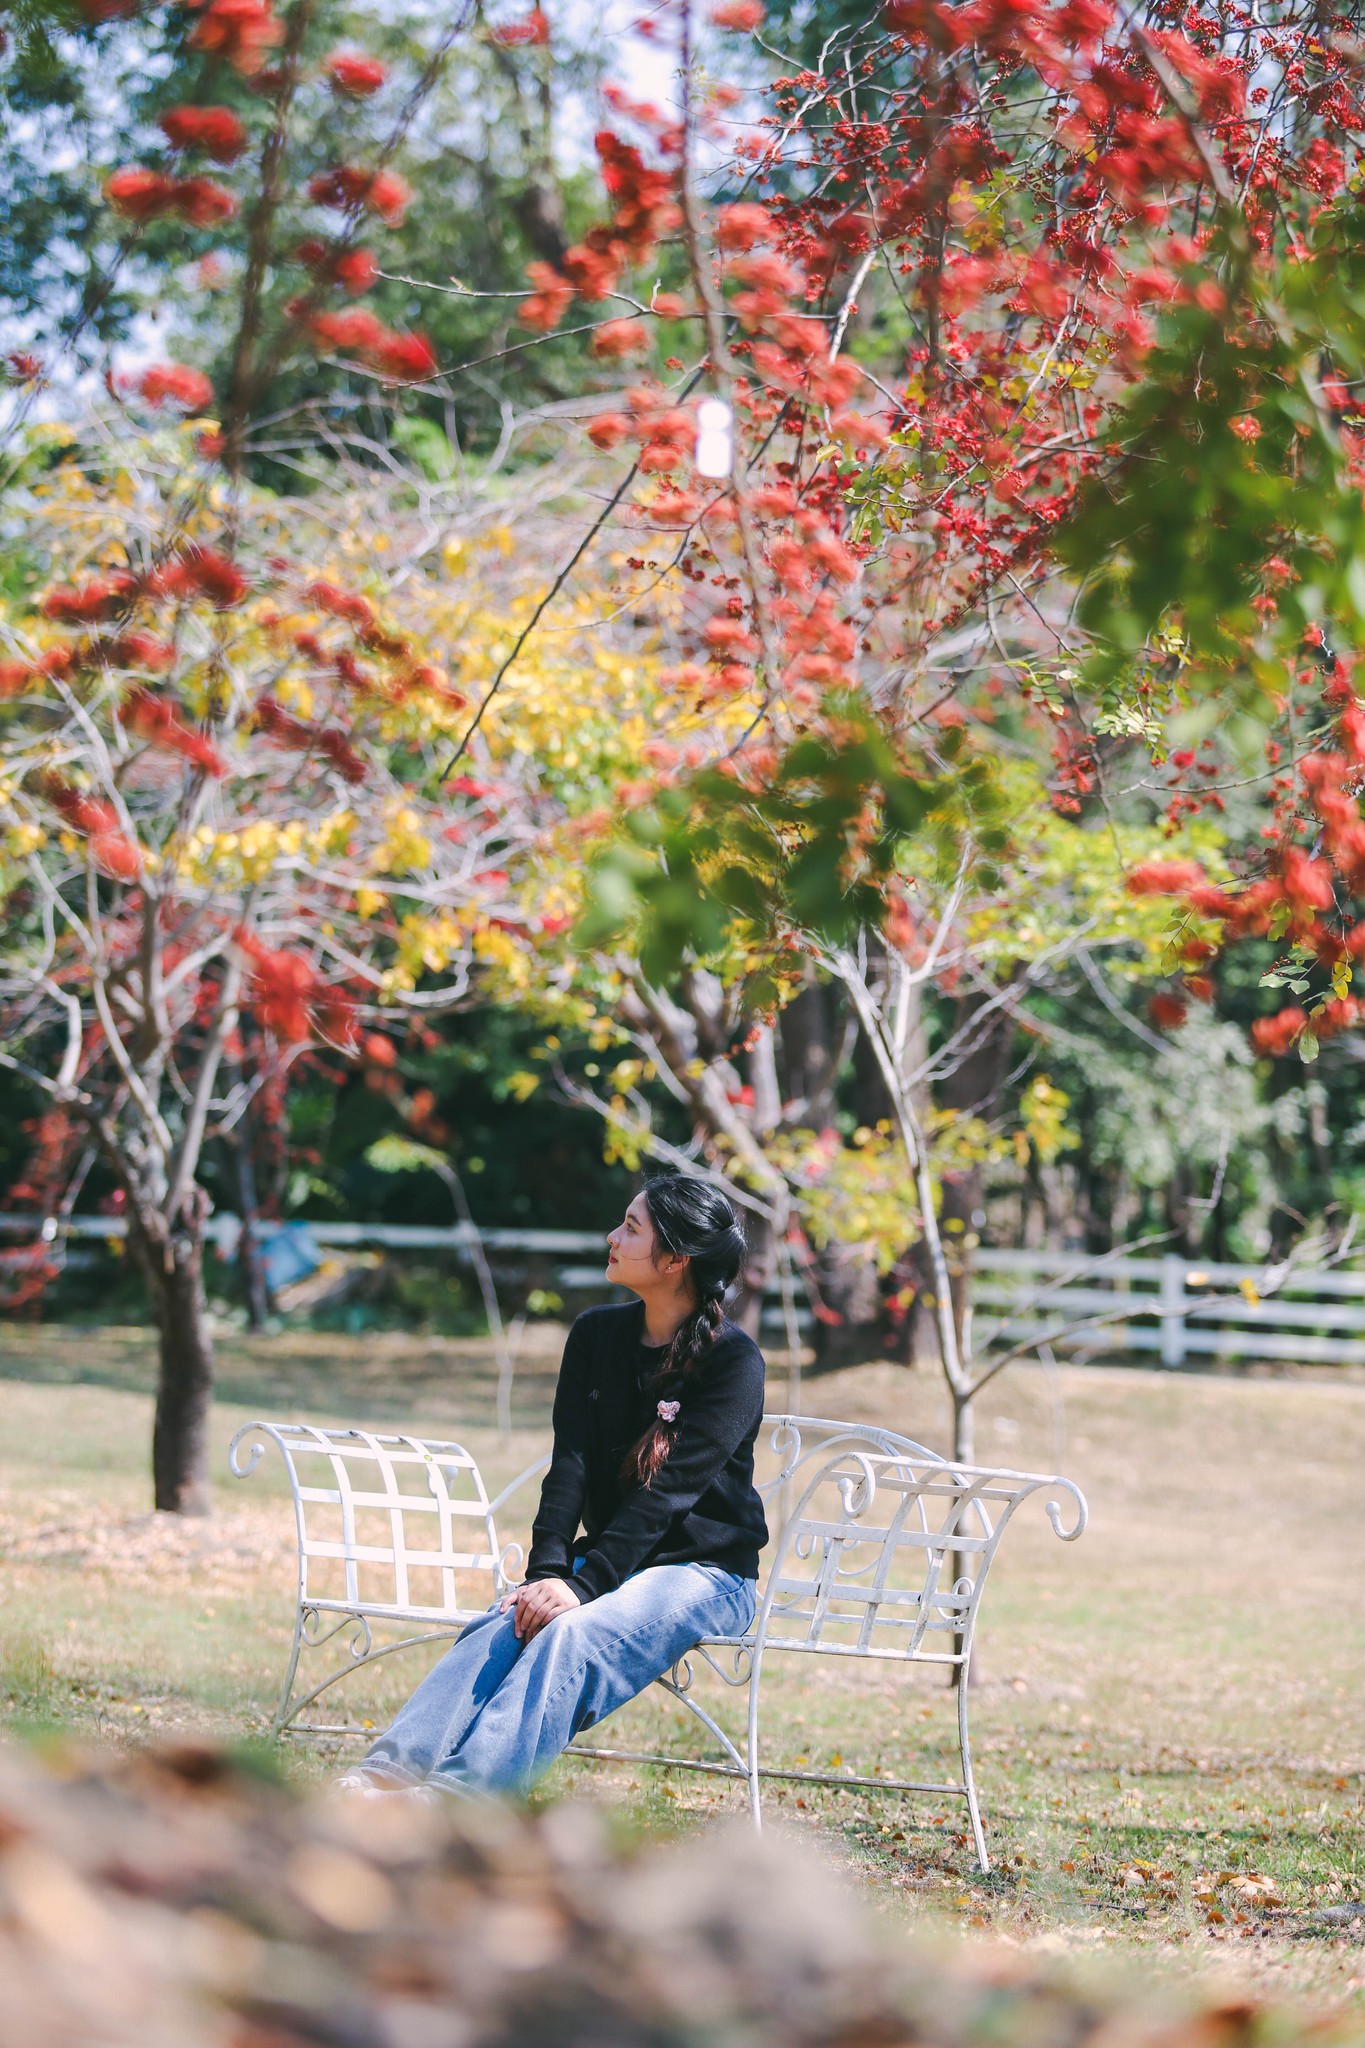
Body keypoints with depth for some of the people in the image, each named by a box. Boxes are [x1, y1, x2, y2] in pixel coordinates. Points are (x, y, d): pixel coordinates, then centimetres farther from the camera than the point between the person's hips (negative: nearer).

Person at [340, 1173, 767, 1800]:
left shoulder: (735, 1361, -11)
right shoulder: (597, 1334, 8)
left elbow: (669, 1489, -19)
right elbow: (571, 1462, -3)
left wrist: (583, 1585, -29)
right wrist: (547, 1572, -18)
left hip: (703, 1571, -5)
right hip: (607, 1557, 5)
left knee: (572, 1636, -34)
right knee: (501, 1626, -26)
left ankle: (456, 1801, -56)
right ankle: (384, 1777, -48)